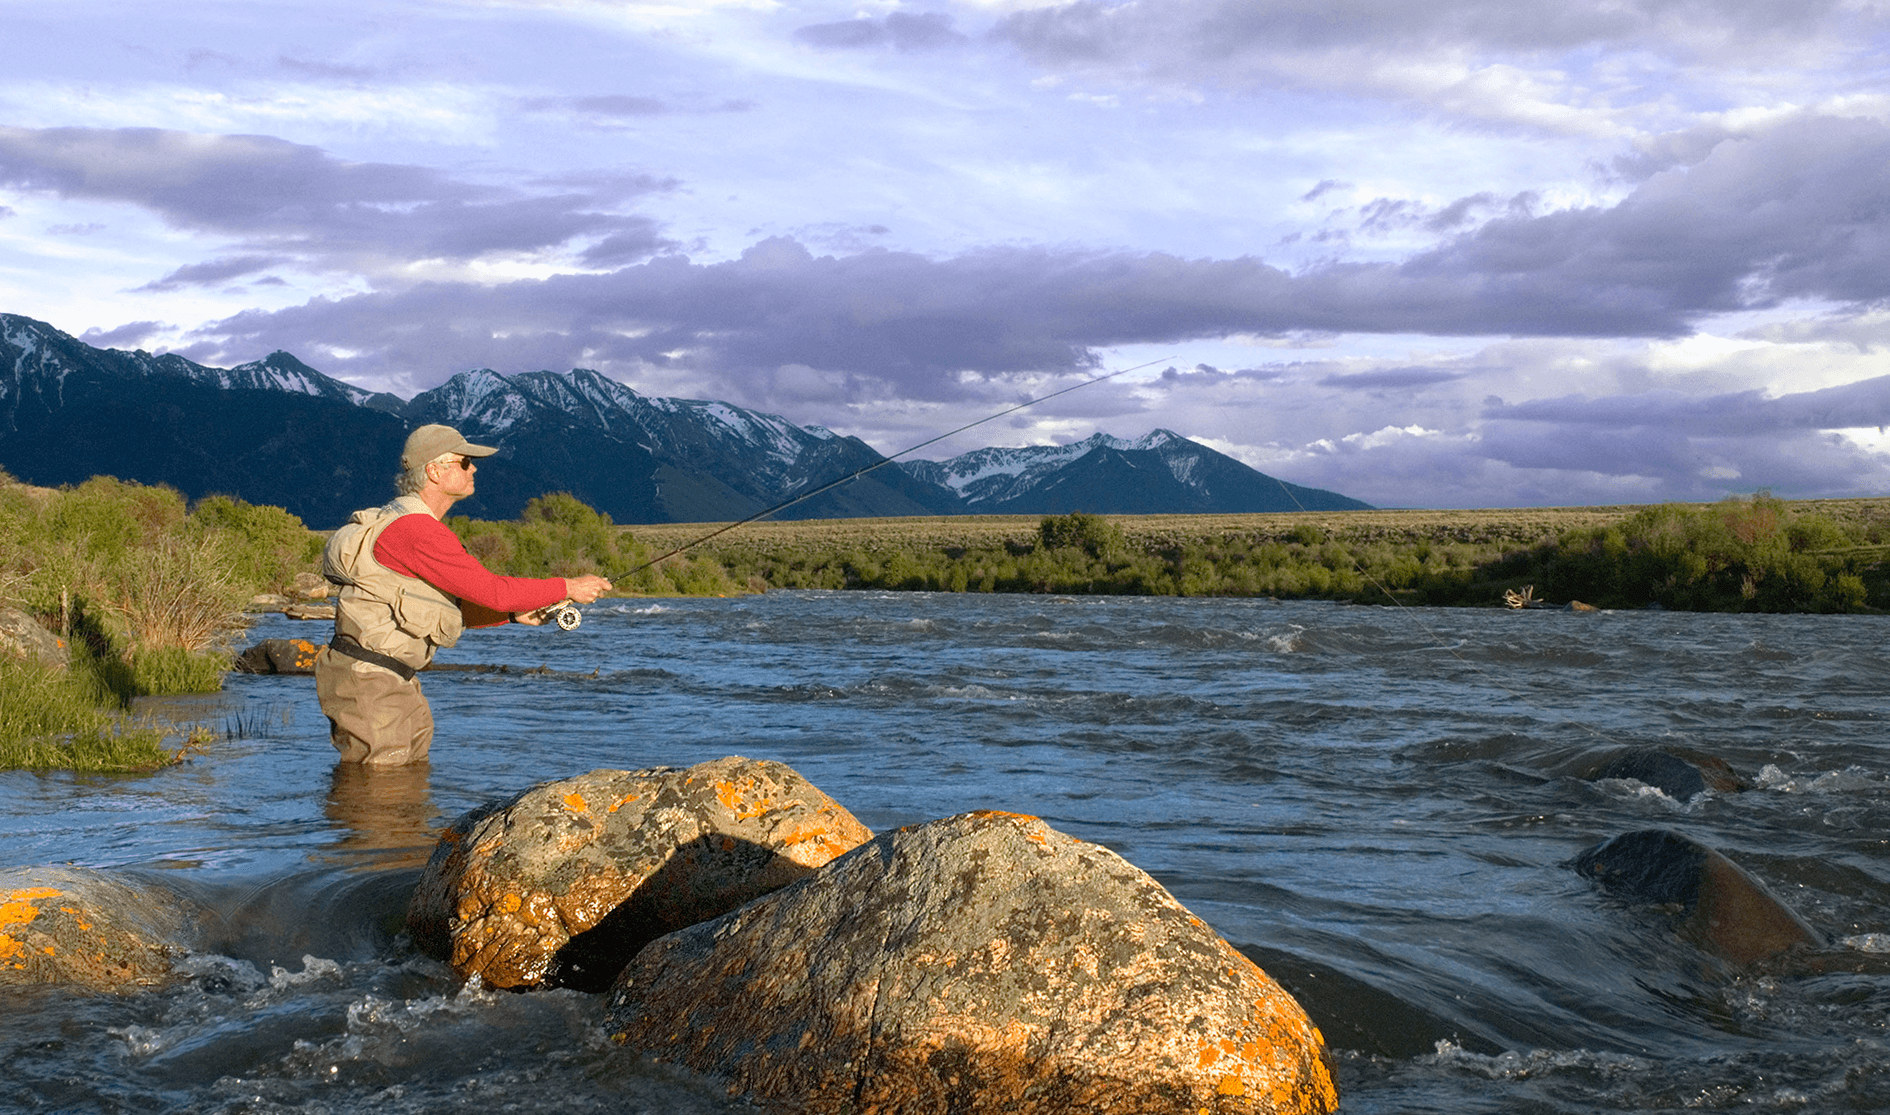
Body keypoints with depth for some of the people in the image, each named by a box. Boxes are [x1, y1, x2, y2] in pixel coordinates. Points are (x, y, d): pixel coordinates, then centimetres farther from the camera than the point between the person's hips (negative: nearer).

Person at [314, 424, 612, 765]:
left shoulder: (415, 523, 16)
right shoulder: (416, 532, -19)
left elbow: (453, 610, 19)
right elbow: (493, 590, -20)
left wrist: (515, 613, 7)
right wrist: (568, 588, -10)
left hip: (399, 681, 10)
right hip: (365, 676, -10)